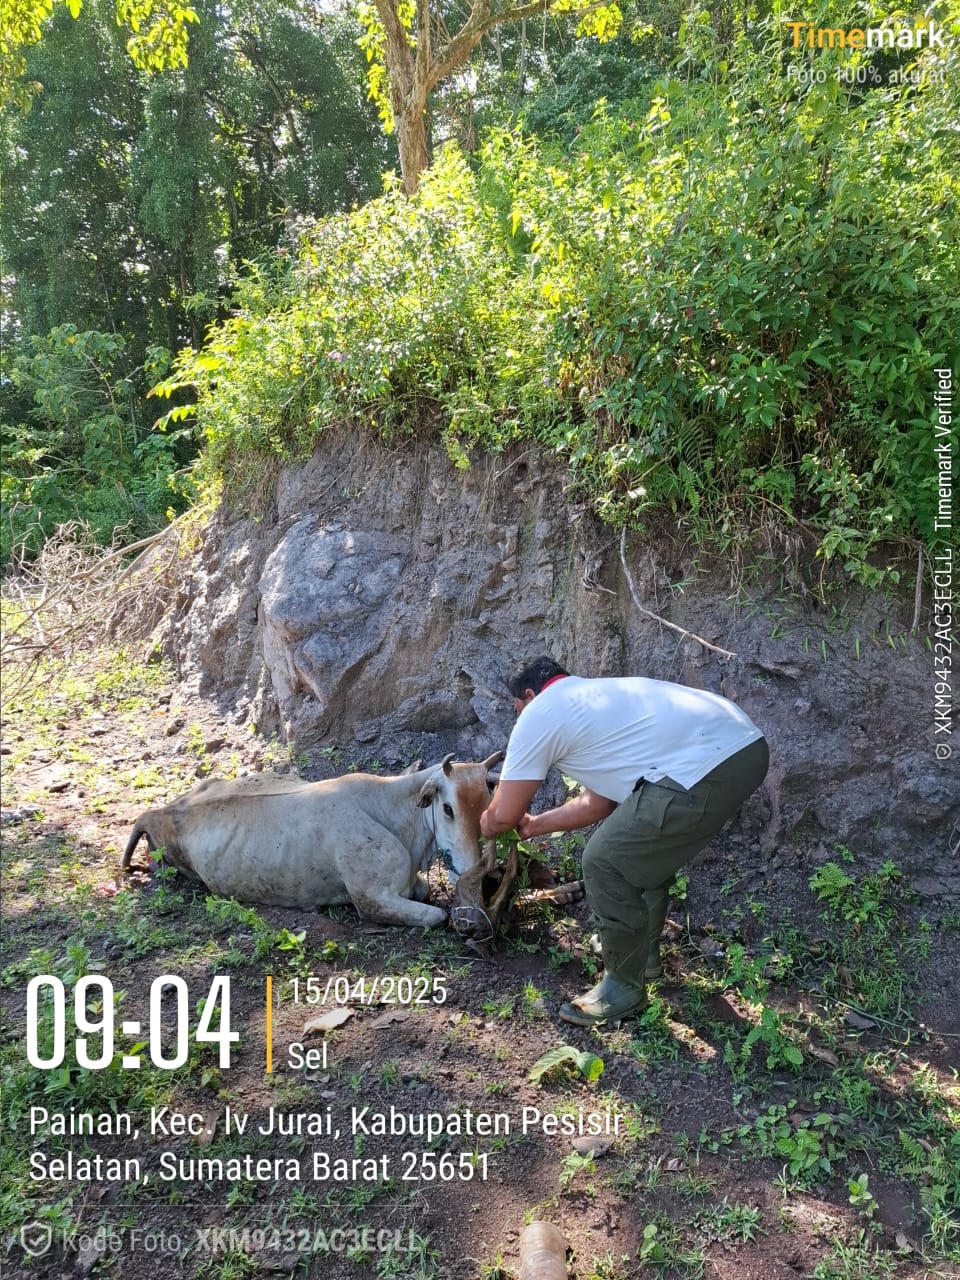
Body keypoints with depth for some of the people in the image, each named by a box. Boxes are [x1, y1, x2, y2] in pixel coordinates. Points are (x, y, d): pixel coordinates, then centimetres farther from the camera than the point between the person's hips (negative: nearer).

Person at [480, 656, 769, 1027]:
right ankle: (643, 951, 45)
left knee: (605, 865, 4)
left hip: (703, 770, -10)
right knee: (648, 845, 30)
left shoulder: (539, 714, 7)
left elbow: (503, 815, 11)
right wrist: (536, 824, 46)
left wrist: (486, 824, 35)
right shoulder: (594, 697, 31)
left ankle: (625, 988, 20)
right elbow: (599, 801, 36)